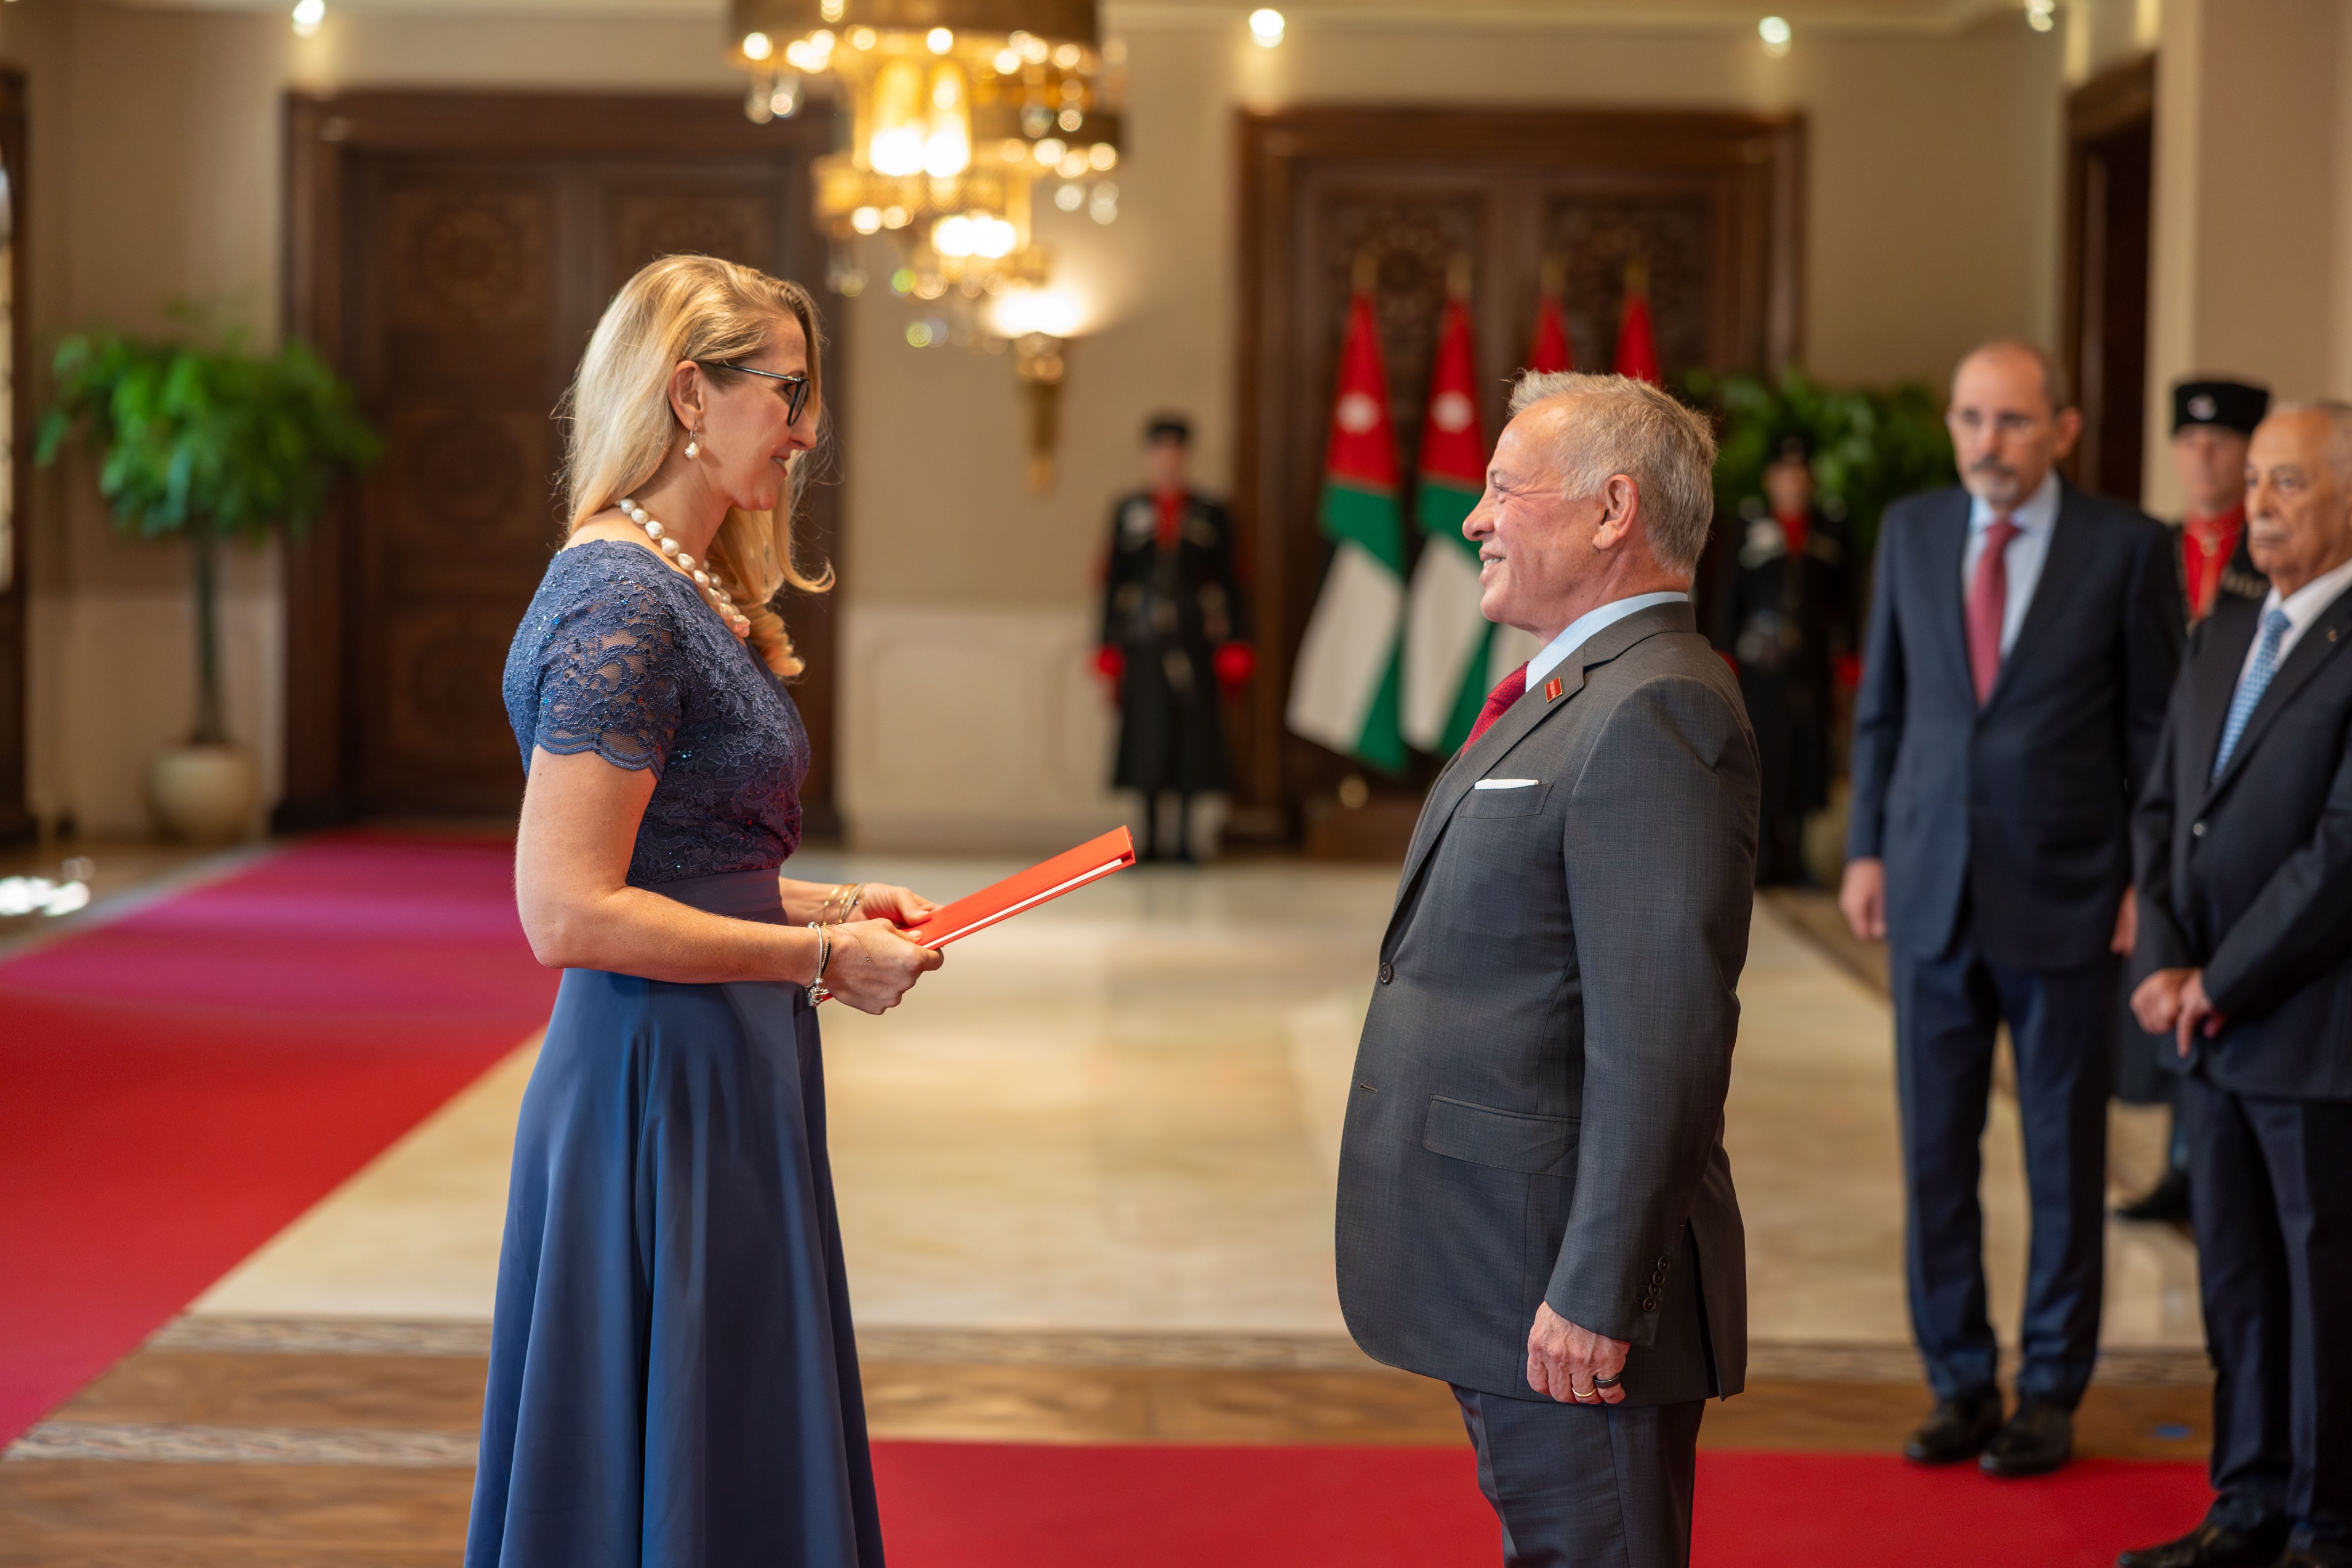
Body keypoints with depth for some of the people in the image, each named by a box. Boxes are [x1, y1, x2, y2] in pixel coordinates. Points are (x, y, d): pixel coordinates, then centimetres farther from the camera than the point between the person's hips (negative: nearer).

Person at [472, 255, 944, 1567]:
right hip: (665, 1089, -10)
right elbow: (569, 912, -22)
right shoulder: (621, 606, -17)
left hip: (727, 1080, 10)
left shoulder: (691, 592, 14)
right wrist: (818, 957, -16)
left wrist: (831, 907, 7)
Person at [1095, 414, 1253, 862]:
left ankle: (1186, 837, 6)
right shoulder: (1127, 513, 9)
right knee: (1146, 736, 0)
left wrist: (1234, 641, 0)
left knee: (1192, 734, -2)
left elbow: (1227, 583, 6)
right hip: (1144, 642, 1)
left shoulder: (1211, 515, 6)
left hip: (1194, 640, -1)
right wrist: (1109, 645, 4)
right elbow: (1114, 580, 9)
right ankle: (1150, 837, 8)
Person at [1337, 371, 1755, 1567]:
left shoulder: (1653, 714, -19)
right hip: (1500, 1278, 10)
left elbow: (1663, 1041, -25)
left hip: (1567, 1295, -10)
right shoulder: (1570, 697, 16)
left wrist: (1595, 1295, -25)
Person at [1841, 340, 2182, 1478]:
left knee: (2065, 1159, 5)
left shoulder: (2123, 547, -4)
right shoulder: (1911, 531, 5)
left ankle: (2050, 1395, 16)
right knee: (1934, 1150, 6)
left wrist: (2149, 880, -5)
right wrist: (1866, 848, 7)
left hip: (2065, 900, -3)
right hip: (1931, 891, 3)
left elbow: (2158, 727, -1)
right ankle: (1959, 1383, 18)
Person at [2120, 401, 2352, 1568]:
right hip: (2214, 1030, 7)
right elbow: (2163, 809, 14)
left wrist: (2221, 982, -13)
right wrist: (2164, 964, -1)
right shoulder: (2222, 637, 14)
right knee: (2236, 1282, 13)